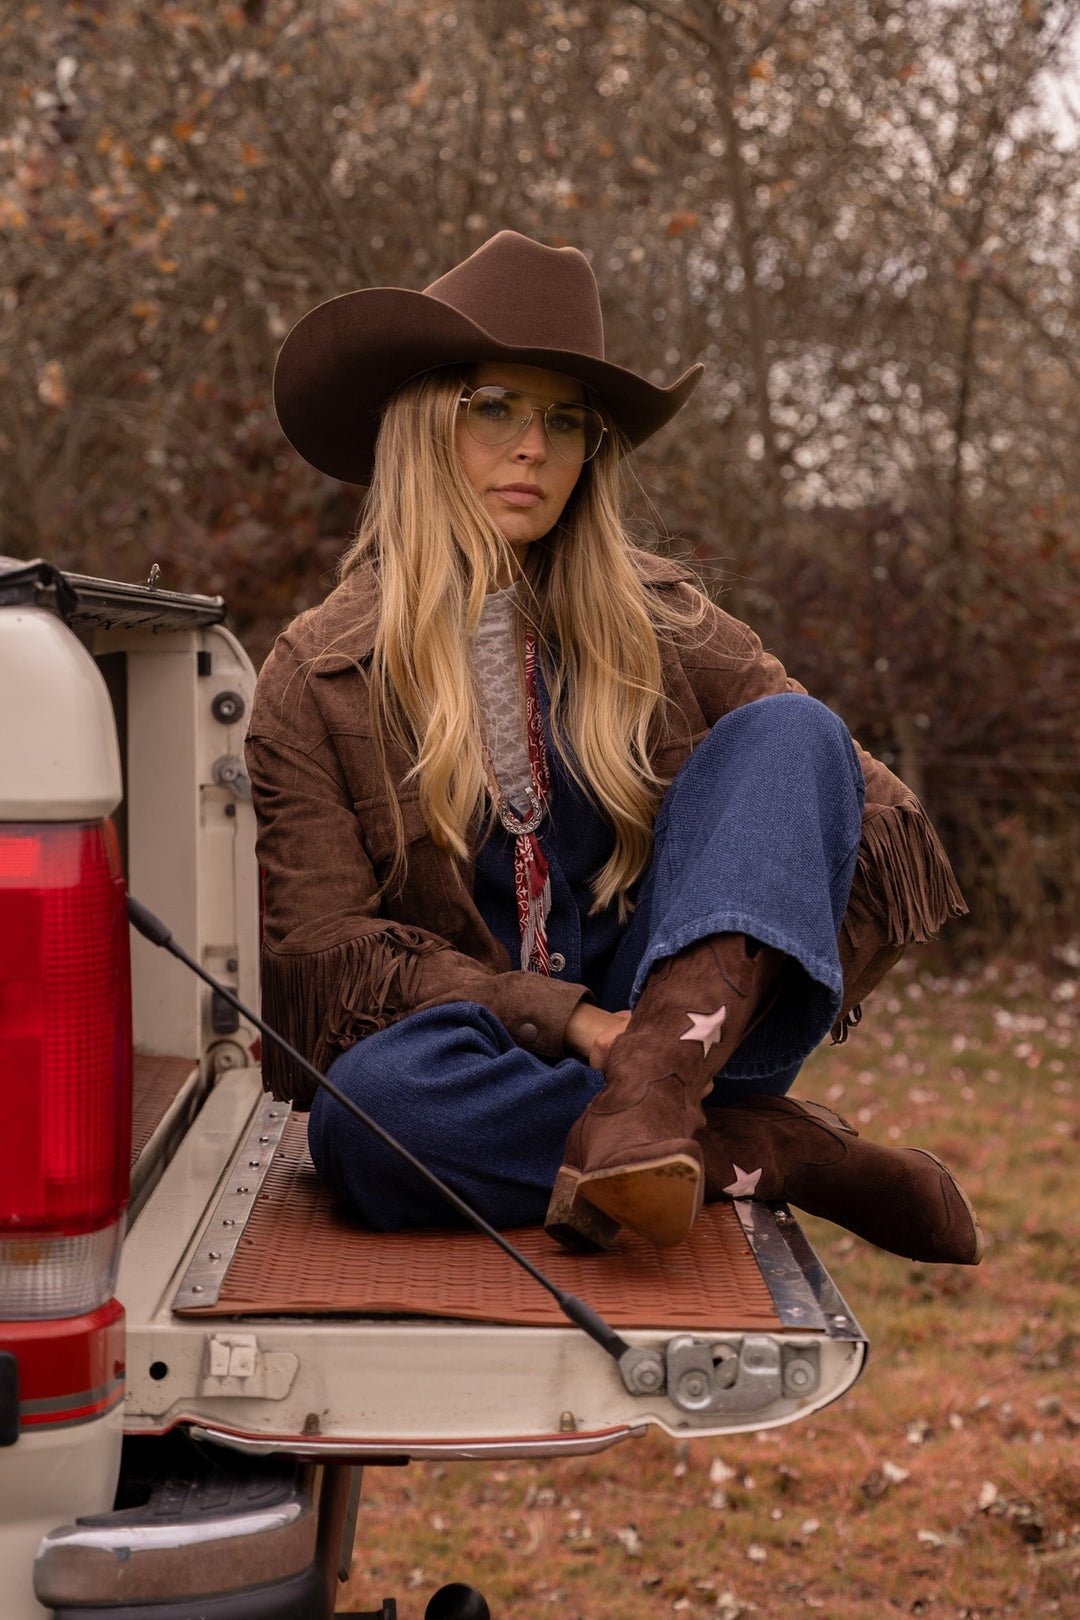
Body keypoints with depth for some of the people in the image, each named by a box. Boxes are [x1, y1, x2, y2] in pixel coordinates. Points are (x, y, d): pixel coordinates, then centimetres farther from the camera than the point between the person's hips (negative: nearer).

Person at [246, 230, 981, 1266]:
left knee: (787, 732, -17)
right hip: (494, 1056, -2)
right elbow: (320, 950, -6)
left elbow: (879, 816, 6)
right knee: (372, 1095, -37)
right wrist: (568, 1022, -18)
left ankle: (655, 1091, -39)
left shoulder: (658, 630, 8)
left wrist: (786, 983, -12)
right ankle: (766, 1151, -23)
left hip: (689, 1016, 2)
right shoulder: (318, 681, 2)